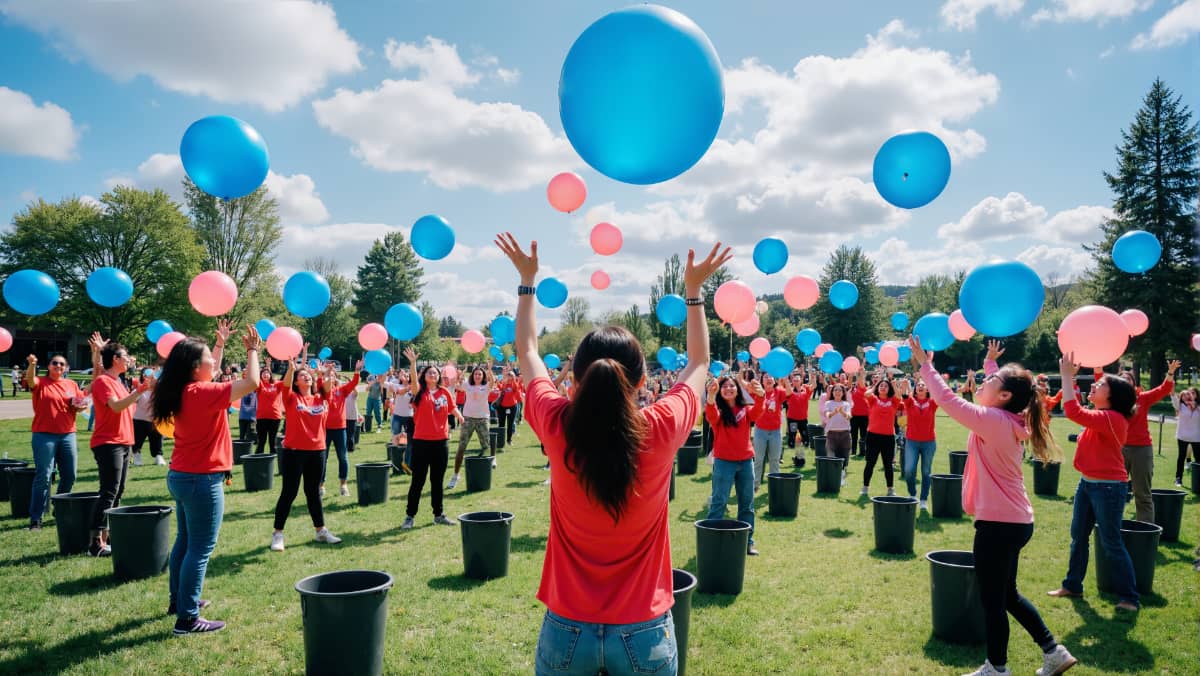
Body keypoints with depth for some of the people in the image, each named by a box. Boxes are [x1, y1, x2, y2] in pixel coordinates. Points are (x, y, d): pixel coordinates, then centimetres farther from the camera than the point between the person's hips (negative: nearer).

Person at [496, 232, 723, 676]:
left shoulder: (558, 430, -16)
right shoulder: (661, 431, -17)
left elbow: (527, 351, 4)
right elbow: (699, 362, 4)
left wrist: (527, 280, 13)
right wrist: (694, 290, 13)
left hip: (566, 629, 1)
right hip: (644, 632, 0)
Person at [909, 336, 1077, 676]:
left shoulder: (994, 421, -19)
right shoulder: (1008, 420, 7)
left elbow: (947, 399, -19)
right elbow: (997, 386, 27)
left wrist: (925, 364, -11)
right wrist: (990, 362, 30)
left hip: (999, 524, -10)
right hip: (1014, 521, 10)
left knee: (992, 600, 4)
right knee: (1007, 594, 23)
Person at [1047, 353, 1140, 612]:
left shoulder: (1113, 418, -21)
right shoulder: (1100, 416, 6)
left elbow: (1073, 412, -32)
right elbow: (1073, 408, 19)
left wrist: (1067, 375, -25)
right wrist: (1070, 376, 9)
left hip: (1108, 487, -9)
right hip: (1087, 483, 9)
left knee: (1111, 543, 0)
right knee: (1078, 536, 16)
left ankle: (1129, 598, 14)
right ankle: (1072, 585, 27)